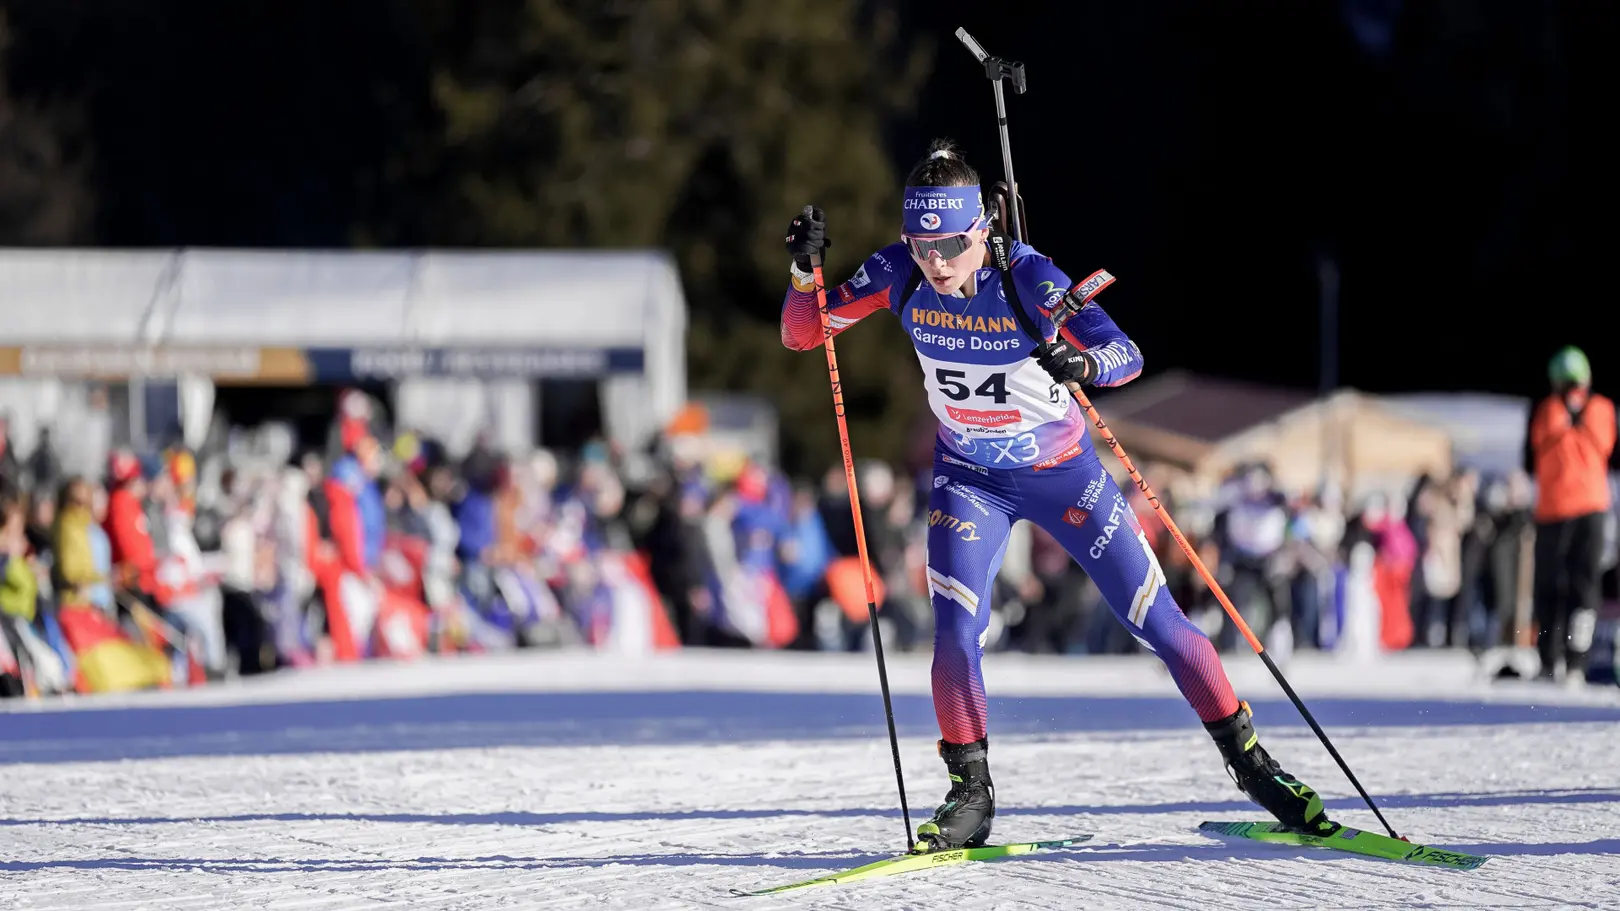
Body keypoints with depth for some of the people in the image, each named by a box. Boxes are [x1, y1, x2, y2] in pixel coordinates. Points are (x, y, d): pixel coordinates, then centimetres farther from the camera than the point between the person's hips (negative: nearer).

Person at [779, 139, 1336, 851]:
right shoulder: (898, 274, -18)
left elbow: (1127, 355, -34)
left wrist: (1083, 362, -56)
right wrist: (805, 268, -28)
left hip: (1062, 472, -2)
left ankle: (1249, 760, 16)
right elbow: (801, 334, -9)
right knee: (956, 631, -17)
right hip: (969, 478, 2)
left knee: (1158, 622, 2)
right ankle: (970, 794, -1)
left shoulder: (1026, 276, -28)